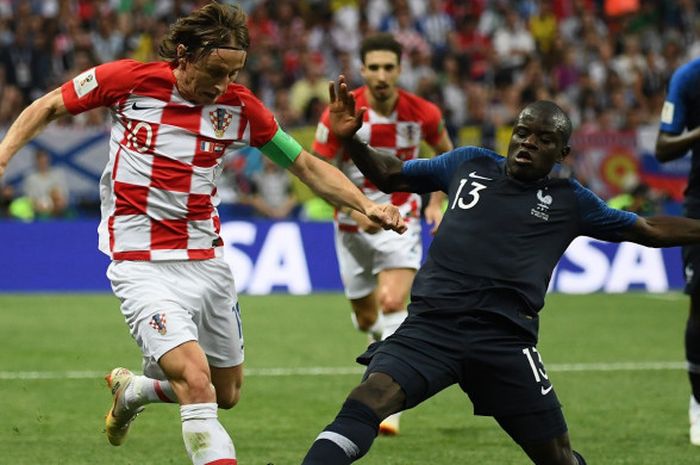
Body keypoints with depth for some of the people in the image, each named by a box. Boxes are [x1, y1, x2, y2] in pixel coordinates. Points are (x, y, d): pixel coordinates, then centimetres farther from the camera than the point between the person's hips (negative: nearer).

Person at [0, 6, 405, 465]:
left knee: (226, 394, 15)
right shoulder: (128, 79, -10)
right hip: (143, 266, -5)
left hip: (206, 263, 5)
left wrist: (366, 205, -9)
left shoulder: (239, 105, -2)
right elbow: (49, 106, 4)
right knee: (196, 383, -23)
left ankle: (132, 391, 43)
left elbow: (308, 166, 4)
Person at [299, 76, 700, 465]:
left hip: (505, 340, 1)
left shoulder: (570, 201, 13)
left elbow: (650, 230, 21)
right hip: (432, 324, 0)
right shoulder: (469, 164, 16)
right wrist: (350, 139, 10)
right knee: (369, 399, -26)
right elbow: (389, 175, 25)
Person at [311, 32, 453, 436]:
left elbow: (446, 152, 12)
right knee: (367, 319, 10)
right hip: (354, 225, 1)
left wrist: (437, 202, 1)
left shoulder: (423, 113, -9)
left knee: (393, 303, -22)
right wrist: (355, 208, -21)